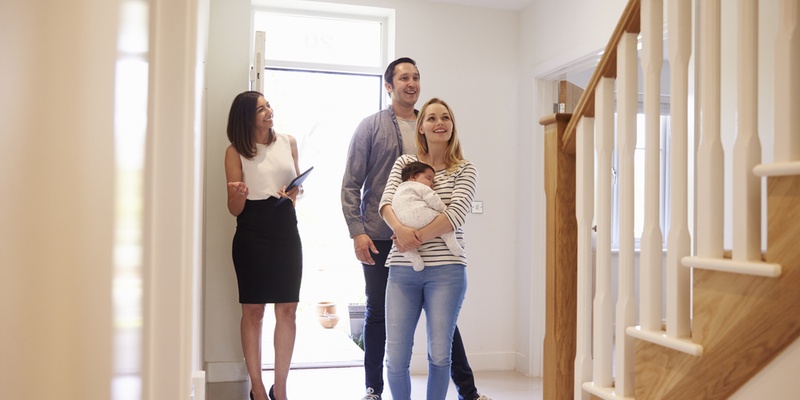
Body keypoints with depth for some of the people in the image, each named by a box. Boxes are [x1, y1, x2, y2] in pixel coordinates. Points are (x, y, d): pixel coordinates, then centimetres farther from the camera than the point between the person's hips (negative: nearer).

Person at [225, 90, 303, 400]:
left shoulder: (288, 142, 8)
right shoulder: (236, 151, -1)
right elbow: (234, 209, -1)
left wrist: (293, 193, -1)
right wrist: (240, 195, -23)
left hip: (286, 229, 3)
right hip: (251, 234, -3)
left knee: (287, 309, 1)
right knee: (253, 310, 1)